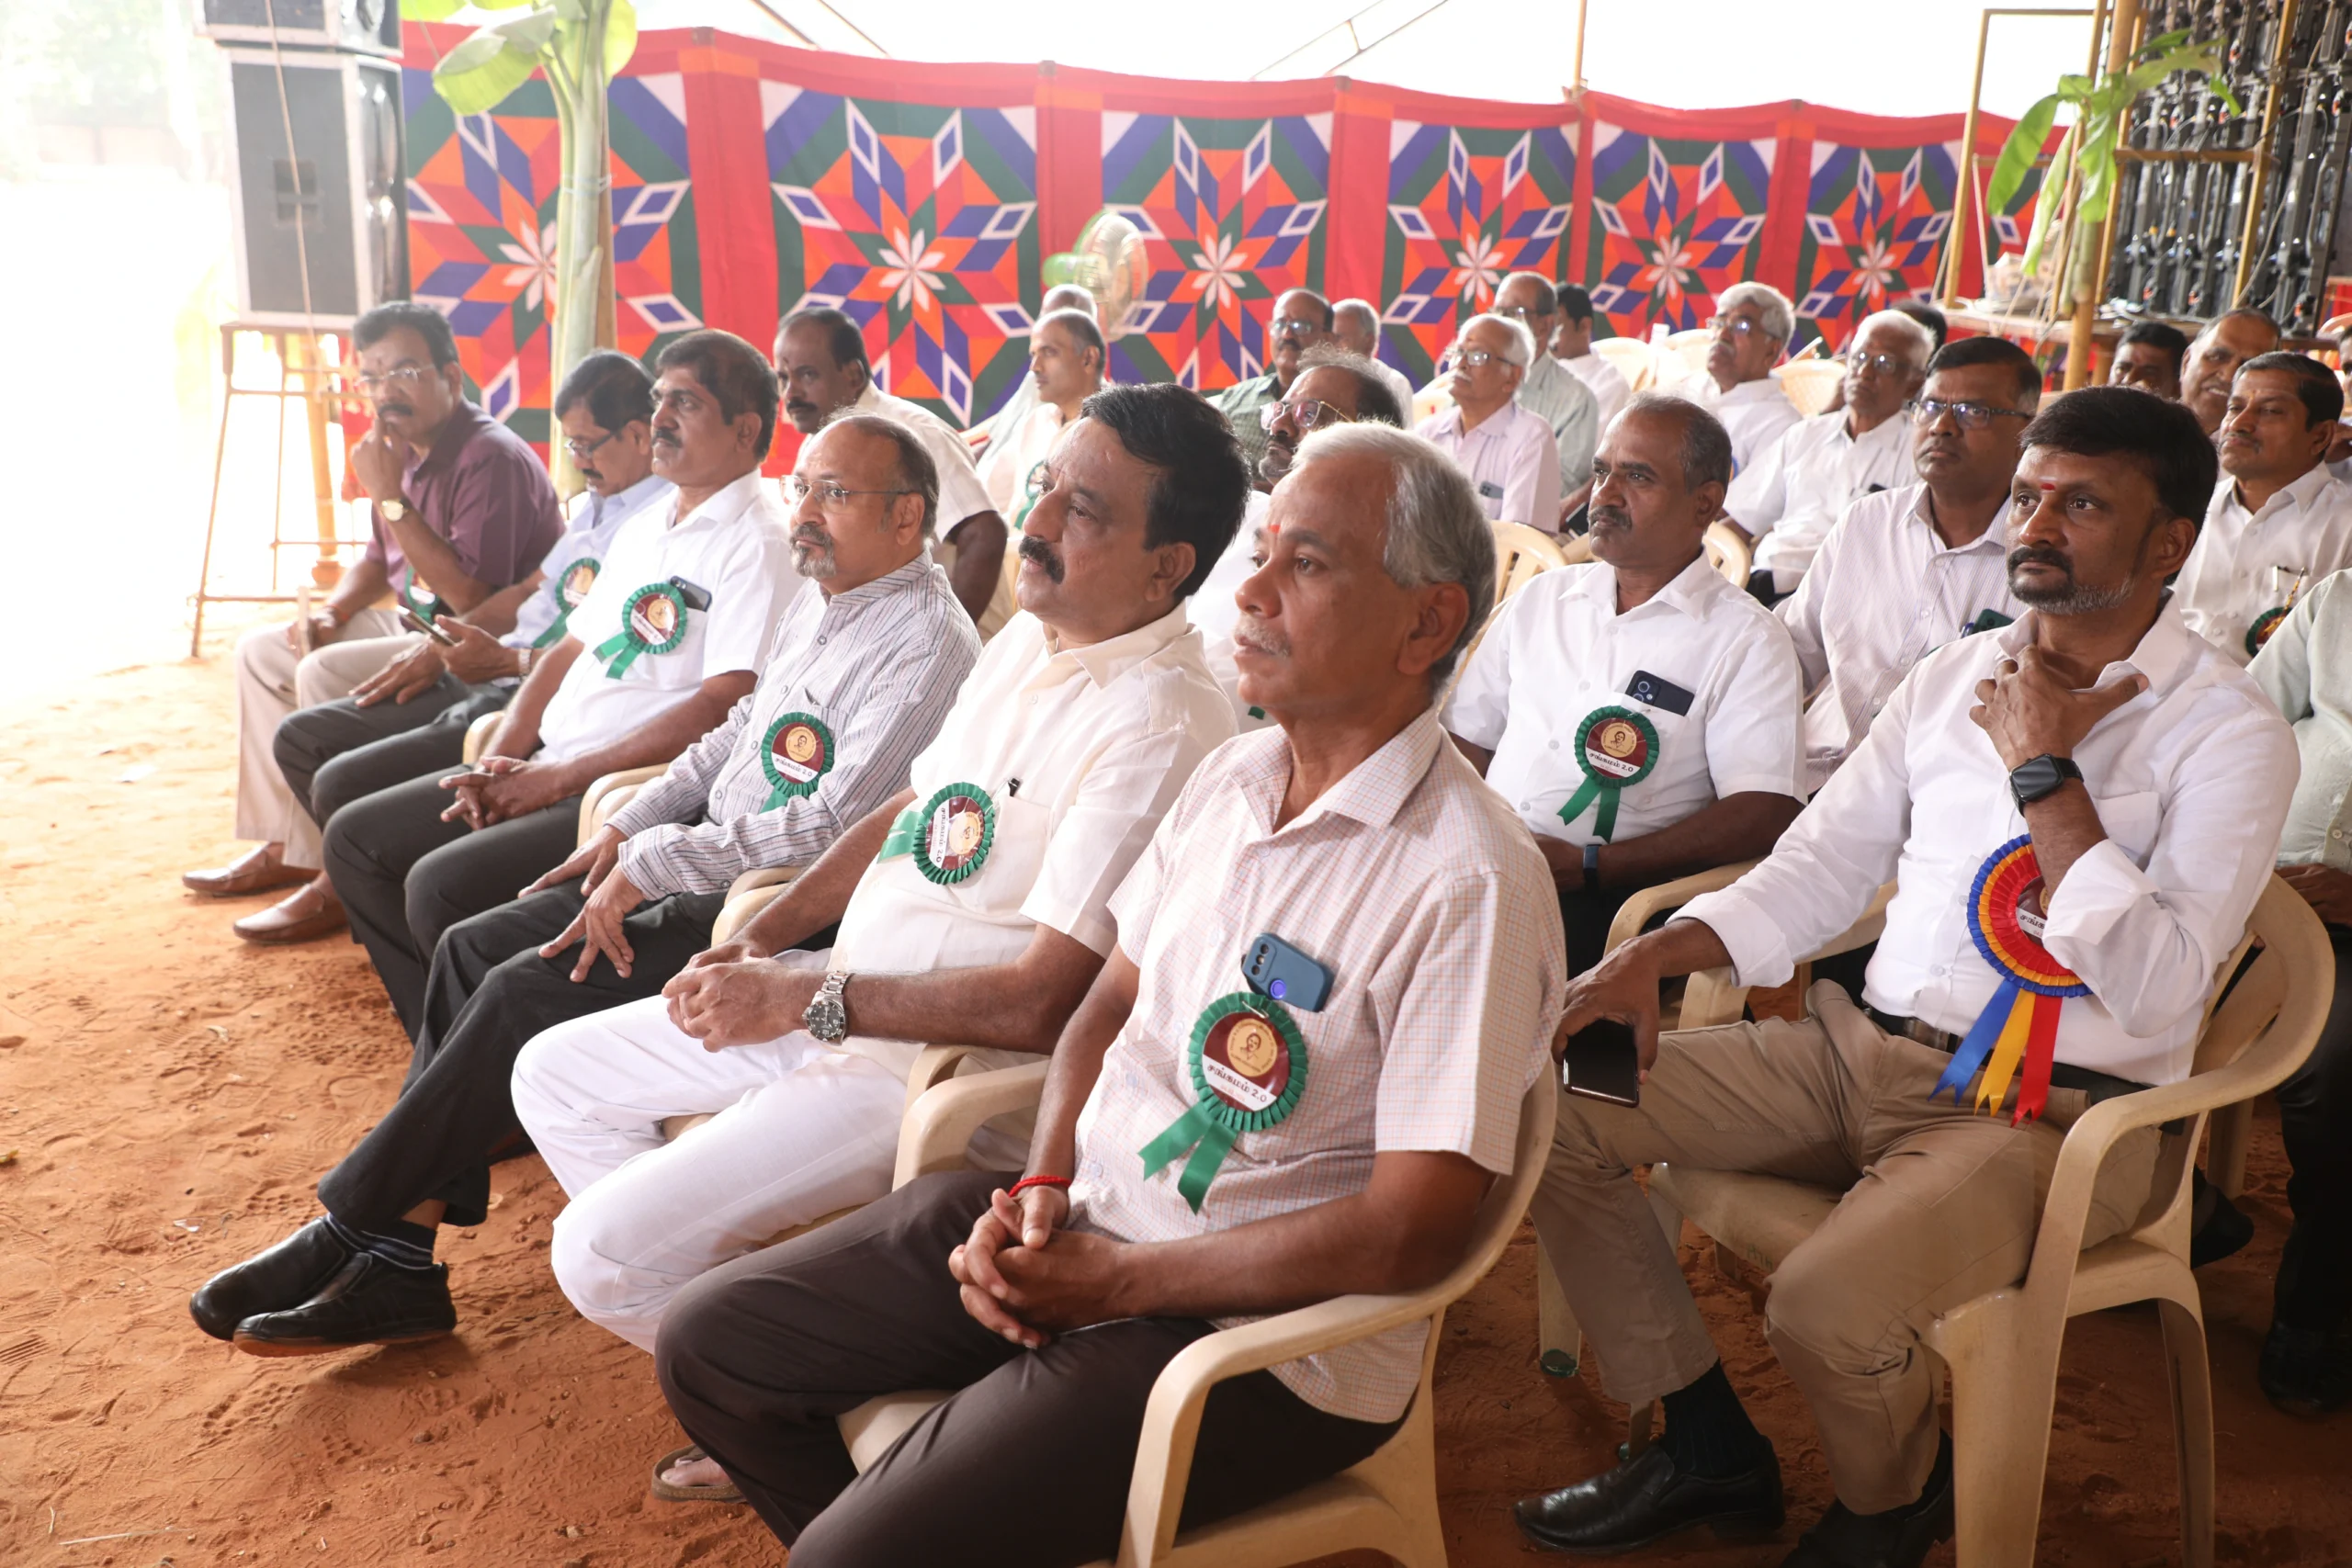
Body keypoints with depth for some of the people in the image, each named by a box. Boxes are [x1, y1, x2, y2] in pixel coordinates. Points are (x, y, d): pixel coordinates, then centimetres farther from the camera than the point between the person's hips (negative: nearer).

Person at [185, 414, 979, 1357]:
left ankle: (354, 1231, -3)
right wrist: (628, 828, 11)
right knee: (473, 948, 1)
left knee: (526, 993, -19)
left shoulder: (927, 643, -17)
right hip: (710, 865, 10)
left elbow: (835, 828, -24)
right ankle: (398, 1266, 0)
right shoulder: (818, 599, 14)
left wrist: (655, 862, -20)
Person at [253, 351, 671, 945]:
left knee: (344, 783, -18)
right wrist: (438, 649, 15)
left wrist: (504, 660, -20)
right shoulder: (595, 504, 18)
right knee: (300, 739, 11)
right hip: (488, 680, 11)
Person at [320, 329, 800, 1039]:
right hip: (547, 770, 10)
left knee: (442, 885, -25)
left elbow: (723, 708, -21)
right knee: (356, 839, 7)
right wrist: (500, 761, 3)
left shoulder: (758, 542, -12)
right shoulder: (645, 529, 19)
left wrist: (561, 777, -18)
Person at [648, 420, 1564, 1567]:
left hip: (1256, 1334, -7)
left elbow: (1414, 1233, -21)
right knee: (710, 1341, 9)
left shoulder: (1467, 881, -21)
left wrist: (1113, 1281, -16)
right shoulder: (1229, 779, 4)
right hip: (1081, 1215, 8)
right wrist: (1042, 1190, -5)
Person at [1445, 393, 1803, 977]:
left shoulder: (1747, 639, 2)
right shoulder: (1540, 597, 20)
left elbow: (1764, 816, -9)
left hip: (1601, 900, -5)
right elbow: (1467, 736, 21)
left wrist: (1585, 864, -16)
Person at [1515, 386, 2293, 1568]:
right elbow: (1814, 869, 11)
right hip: (1864, 1051, 6)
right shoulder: (1954, 677, 10)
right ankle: (1710, 1453, 11)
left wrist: (2045, 771, -18)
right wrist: (1649, 958, -5)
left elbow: (2155, 991, -20)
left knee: (1824, 1306, -32)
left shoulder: (2228, 734, -8)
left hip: (2050, 1114, -6)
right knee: (1549, 1105, -5)